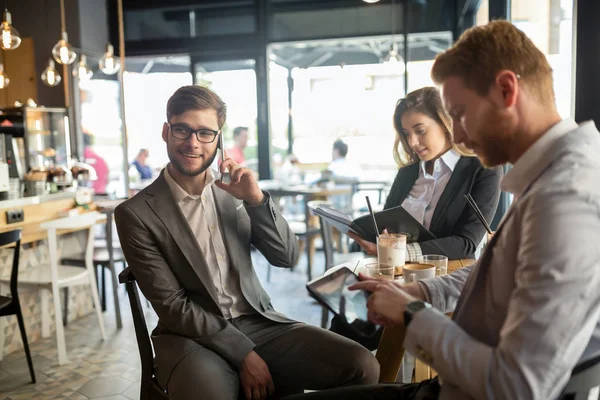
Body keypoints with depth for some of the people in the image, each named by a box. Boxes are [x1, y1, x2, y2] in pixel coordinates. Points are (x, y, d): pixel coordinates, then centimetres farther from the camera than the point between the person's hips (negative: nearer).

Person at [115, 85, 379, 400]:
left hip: (260, 323, 4)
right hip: (193, 337, -4)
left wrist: (256, 199, -12)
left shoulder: (234, 190, 6)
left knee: (362, 366, -14)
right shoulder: (136, 213, -6)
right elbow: (172, 306, -9)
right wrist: (243, 354, -16)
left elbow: (286, 258, 3)